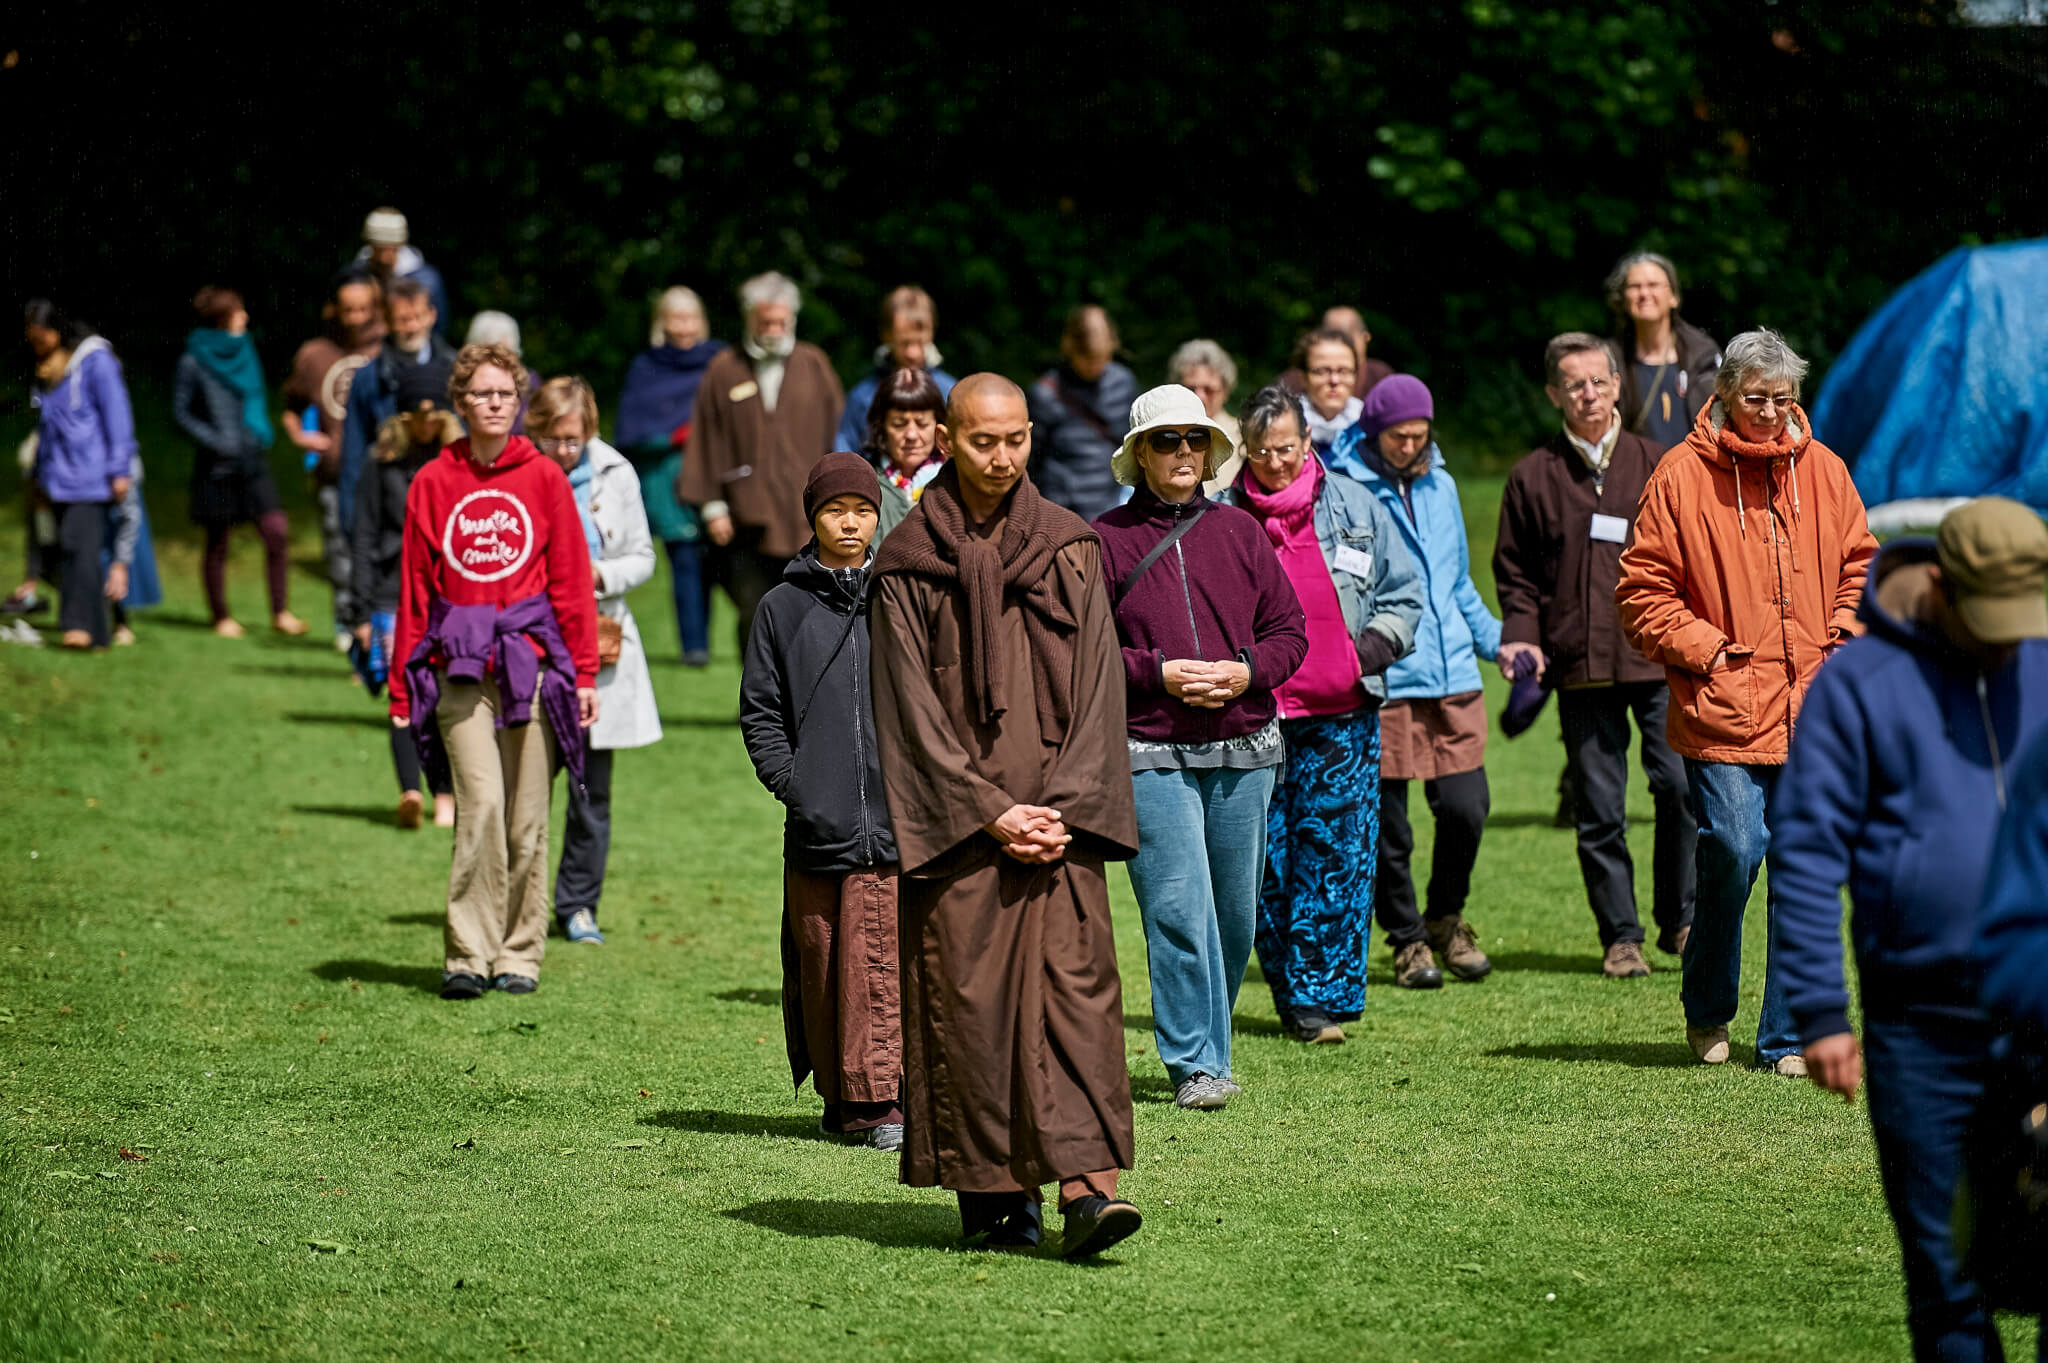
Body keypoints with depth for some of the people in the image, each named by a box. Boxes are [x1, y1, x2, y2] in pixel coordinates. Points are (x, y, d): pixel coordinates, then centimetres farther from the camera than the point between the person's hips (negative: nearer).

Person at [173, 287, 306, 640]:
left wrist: (261, 431, 8)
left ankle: (281, 612, 1)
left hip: (252, 461, 5)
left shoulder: (244, 352, 9)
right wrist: (212, 439, -15)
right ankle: (221, 617, 18)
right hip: (217, 465, -4)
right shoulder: (194, 362, -7)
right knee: (217, 544, 4)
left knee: (277, 531, -8)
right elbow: (180, 411, -4)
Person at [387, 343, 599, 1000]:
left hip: (532, 660, 1)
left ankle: (520, 954, 12)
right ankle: (468, 955, -9)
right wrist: (403, 687, 6)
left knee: (527, 819, 3)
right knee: (481, 804, -13)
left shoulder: (544, 477, 5)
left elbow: (572, 580, 5)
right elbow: (414, 588, 8)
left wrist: (583, 673, 0)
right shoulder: (433, 483, 6)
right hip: (460, 666, -1)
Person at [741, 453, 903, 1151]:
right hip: (817, 823, 1)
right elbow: (759, 710, 8)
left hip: (897, 819, -1)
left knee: (883, 960, -7)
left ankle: (880, 1098, -7)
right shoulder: (785, 606, 9)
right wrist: (791, 782, -5)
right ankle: (841, 1097, 12)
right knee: (822, 960, 4)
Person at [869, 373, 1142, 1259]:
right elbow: (912, 709, -3)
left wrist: (1065, 807, -8)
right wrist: (990, 813, -11)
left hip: (1057, 810, 1)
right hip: (953, 813, -1)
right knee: (968, 993, -2)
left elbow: (1095, 683, 4)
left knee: (1073, 976, -10)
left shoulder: (1068, 548, 8)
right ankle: (992, 1191, 6)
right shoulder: (908, 562, 2)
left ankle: (1082, 1184, -19)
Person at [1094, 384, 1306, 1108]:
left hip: (1243, 750, 4)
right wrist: (1159, 674, -15)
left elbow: (1288, 631, 11)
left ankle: (1204, 1040, 27)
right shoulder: (1105, 539, 0)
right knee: (1179, 908, -11)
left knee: (1235, 912, 9)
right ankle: (1196, 1063, -5)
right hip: (1150, 755, -4)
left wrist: (1244, 672, -9)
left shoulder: (1239, 532, 11)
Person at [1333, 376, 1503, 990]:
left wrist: (1494, 639, 21)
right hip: (1379, 685, -5)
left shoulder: (1440, 485, 15)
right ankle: (1408, 939, 18)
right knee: (1388, 827, 1)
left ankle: (1446, 918, 22)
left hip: (1453, 678, 5)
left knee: (1466, 807, -1)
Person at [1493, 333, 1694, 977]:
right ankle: (1620, 936, 11)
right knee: (1598, 808, 3)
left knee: (1681, 784, -9)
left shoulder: (1655, 465, 9)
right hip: (1580, 663, 0)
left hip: (1660, 658, 0)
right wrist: (1521, 634, -2)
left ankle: (1681, 921, 5)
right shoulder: (1534, 476, 8)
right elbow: (1515, 571, 14)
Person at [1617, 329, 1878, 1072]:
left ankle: (1787, 1038, 10)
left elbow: (1862, 564, 19)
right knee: (1733, 852, -12)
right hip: (1723, 710, -3)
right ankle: (1707, 1012, 14)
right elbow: (1643, 591, 1)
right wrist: (1704, 648, -8)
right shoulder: (1682, 477, -2)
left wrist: (1847, 639, 3)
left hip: (1811, 711, 3)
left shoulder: (1822, 471, 10)